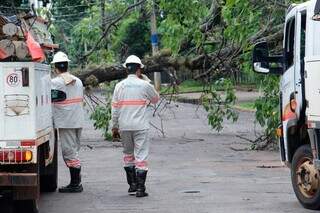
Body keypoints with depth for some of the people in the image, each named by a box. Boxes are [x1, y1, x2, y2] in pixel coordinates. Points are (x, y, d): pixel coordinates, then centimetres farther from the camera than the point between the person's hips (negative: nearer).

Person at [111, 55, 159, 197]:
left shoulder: (119, 86, 3)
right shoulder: (144, 85, -4)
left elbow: (115, 108, 5)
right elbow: (156, 99, 14)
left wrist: (114, 127, 13)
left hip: (124, 127, 3)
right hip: (140, 126, -3)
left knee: (128, 154, 18)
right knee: (141, 156, -1)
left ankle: (132, 184, 19)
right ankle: (140, 188, -6)